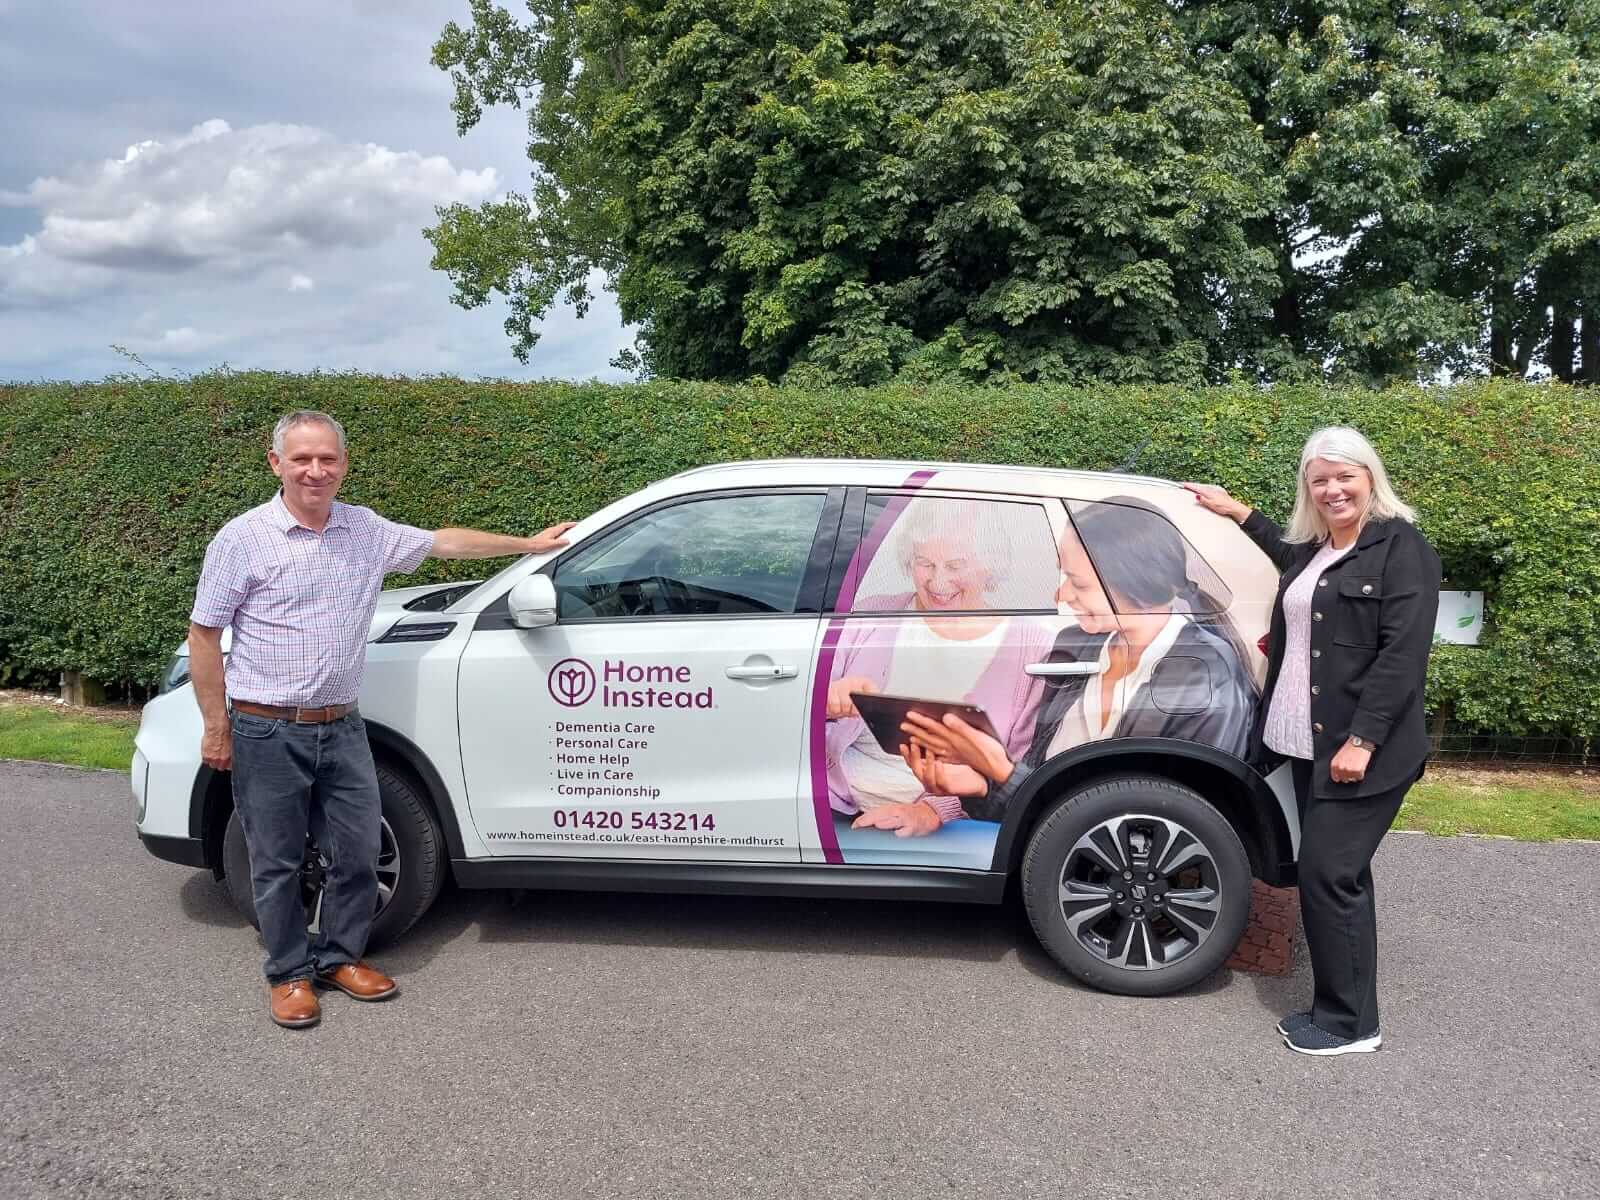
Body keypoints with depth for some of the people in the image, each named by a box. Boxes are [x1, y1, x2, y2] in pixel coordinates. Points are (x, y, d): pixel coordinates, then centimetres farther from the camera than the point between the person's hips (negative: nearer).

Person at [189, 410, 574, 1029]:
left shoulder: (367, 531, 5)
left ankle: (339, 955, 30)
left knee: (358, 851, 9)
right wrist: (216, 727, -6)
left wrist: (530, 544, 19)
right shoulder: (243, 538, -8)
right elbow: (204, 635, -4)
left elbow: (444, 541, 16)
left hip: (341, 727, 4)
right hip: (267, 731, -4)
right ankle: (289, 973, 25)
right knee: (277, 862, 7)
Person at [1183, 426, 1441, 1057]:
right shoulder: (1313, 548, 14)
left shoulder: (1401, 549, -9)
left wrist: (1361, 741, -21)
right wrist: (1236, 511, 42)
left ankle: (1350, 1024, 7)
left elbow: (1403, 655, -16)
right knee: (1337, 876, 13)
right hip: (1309, 745, 8)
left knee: (1328, 875, -7)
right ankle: (1336, 1008, 22)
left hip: (1364, 751, -8)